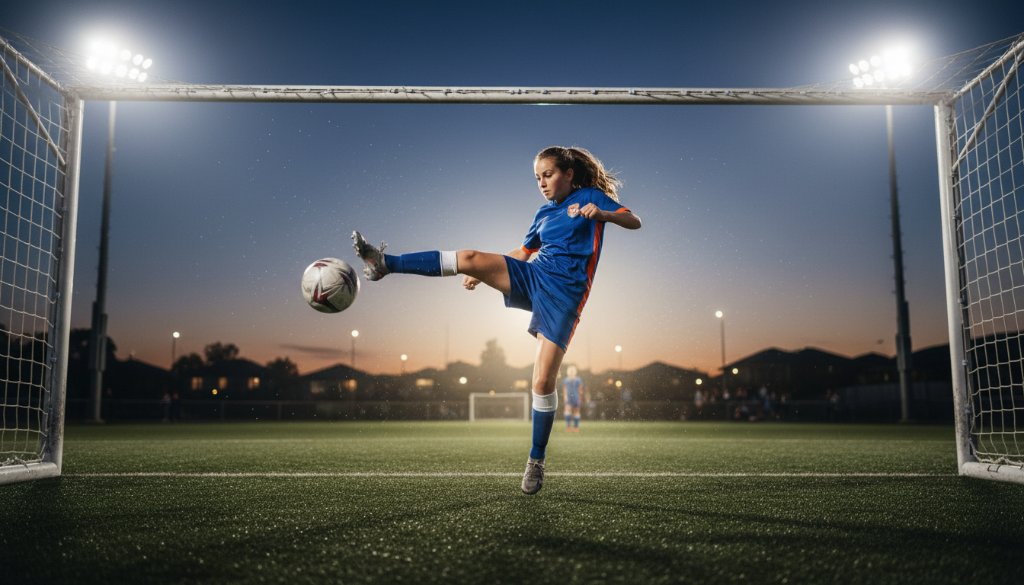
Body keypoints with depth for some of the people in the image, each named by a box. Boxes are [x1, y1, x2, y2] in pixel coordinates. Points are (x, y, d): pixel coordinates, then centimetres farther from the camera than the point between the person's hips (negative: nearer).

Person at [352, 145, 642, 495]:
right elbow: (523, 253, 29)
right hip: (531, 278, 5)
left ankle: (537, 460, 6)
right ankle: (384, 264, -20)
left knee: (543, 381, -10)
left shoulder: (591, 196, 5)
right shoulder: (544, 213, 19)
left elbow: (634, 222, -7)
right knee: (469, 258, -18)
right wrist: (482, 275, 21)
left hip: (564, 295, -5)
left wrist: (602, 214, -27)